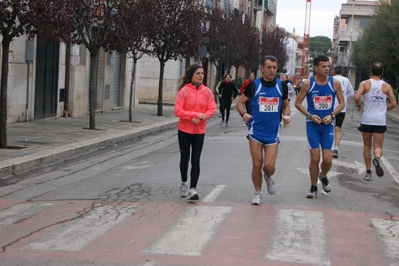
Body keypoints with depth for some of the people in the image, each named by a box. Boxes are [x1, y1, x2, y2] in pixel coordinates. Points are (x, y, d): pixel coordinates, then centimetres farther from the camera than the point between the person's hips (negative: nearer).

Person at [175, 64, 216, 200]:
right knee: (185, 158, 13)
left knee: (195, 160, -4)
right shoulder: (184, 91, -10)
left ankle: (193, 189, -5)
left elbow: (212, 109, -2)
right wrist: (196, 115, -22)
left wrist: (203, 117, -20)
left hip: (199, 131, 1)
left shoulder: (207, 91, -1)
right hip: (184, 130, -1)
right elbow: (178, 111, -14)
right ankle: (184, 183, 34)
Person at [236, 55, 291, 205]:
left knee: (269, 166, -6)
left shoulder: (282, 86, 2)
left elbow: (286, 105, 14)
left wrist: (287, 115, -7)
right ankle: (258, 194, 20)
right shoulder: (254, 85, -5)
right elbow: (239, 103, 2)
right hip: (256, 131, -1)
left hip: (273, 132, 1)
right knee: (257, 164, 2)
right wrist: (243, 114, -18)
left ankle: (268, 178, 30)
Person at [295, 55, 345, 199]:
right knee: (315, 157, -4)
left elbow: (342, 103, 6)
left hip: (328, 125, 1)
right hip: (312, 124, -1)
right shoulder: (308, 83, -6)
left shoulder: (335, 83, -3)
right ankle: (313, 188, 15)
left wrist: (331, 115, -10)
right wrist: (310, 115, -12)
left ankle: (323, 176, 30)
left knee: (327, 159, -4)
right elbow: (298, 103, 1)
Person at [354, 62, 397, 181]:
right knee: (378, 146, 3)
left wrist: (359, 106, 3)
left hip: (367, 120, 0)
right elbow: (393, 104, 2)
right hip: (380, 121, 0)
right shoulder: (386, 86, 2)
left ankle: (368, 172, 14)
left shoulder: (365, 83, -2)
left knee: (367, 146, 13)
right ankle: (377, 158, -31)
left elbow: (356, 97, -18)